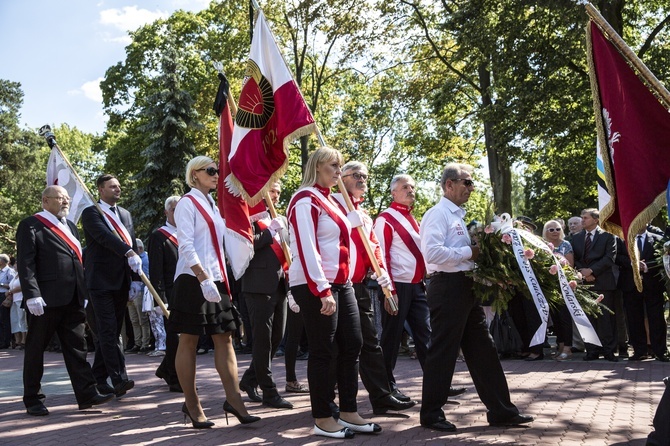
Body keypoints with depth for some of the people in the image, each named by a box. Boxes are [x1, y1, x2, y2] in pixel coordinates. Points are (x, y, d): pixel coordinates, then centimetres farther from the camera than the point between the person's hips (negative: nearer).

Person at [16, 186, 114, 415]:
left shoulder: (70, 226, 19)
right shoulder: (30, 225, -3)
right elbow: (26, 264, -11)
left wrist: (84, 293, 14)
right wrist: (32, 295, -20)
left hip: (72, 300, 7)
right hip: (45, 301, -7)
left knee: (77, 347, 6)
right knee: (36, 349, 4)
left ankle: (86, 394, 7)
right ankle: (32, 399, 13)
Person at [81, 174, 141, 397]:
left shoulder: (125, 214, 18)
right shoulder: (91, 213, -2)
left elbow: (132, 243, 15)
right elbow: (104, 236, -19)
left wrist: (135, 277, 4)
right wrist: (128, 252, -32)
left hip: (121, 282, 6)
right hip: (101, 281, -6)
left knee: (110, 332, 9)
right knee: (108, 331, -11)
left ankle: (99, 377, 17)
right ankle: (119, 378, -15)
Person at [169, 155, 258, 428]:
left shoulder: (213, 206, 19)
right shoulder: (188, 203, -6)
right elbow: (186, 245, -16)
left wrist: (222, 281, 15)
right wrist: (204, 279, -24)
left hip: (216, 280, 8)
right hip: (194, 280, -8)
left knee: (225, 339, 1)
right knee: (189, 341, 0)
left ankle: (234, 400, 0)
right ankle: (192, 405, 7)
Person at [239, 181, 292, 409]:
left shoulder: (277, 219, 21)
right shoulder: (250, 217, -4)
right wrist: (271, 230, -15)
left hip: (279, 285, 8)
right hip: (259, 286, -8)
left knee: (276, 337, 11)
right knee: (263, 339, -3)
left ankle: (249, 379, 26)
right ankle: (269, 392, 3)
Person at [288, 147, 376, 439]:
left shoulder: (328, 200, 19)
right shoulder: (305, 200, -11)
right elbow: (306, 249, -20)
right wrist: (322, 290, -24)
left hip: (340, 283, 10)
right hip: (315, 286, -10)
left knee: (352, 345, 9)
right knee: (322, 351, -3)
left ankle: (349, 412, 18)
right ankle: (322, 419, 8)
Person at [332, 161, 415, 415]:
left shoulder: (365, 216, 20)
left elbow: (374, 247, 17)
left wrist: (382, 270, 0)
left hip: (359, 287, 8)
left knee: (370, 343, 8)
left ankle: (382, 397, 12)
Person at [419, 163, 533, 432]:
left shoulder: (458, 215, 19)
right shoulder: (438, 214, -10)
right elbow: (432, 252, -23)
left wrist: (476, 252, 8)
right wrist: (468, 252, -16)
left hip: (466, 288, 10)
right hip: (448, 287, -10)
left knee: (482, 349, 10)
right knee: (443, 351, -2)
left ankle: (500, 410, 17)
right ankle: (431, 414, 9)